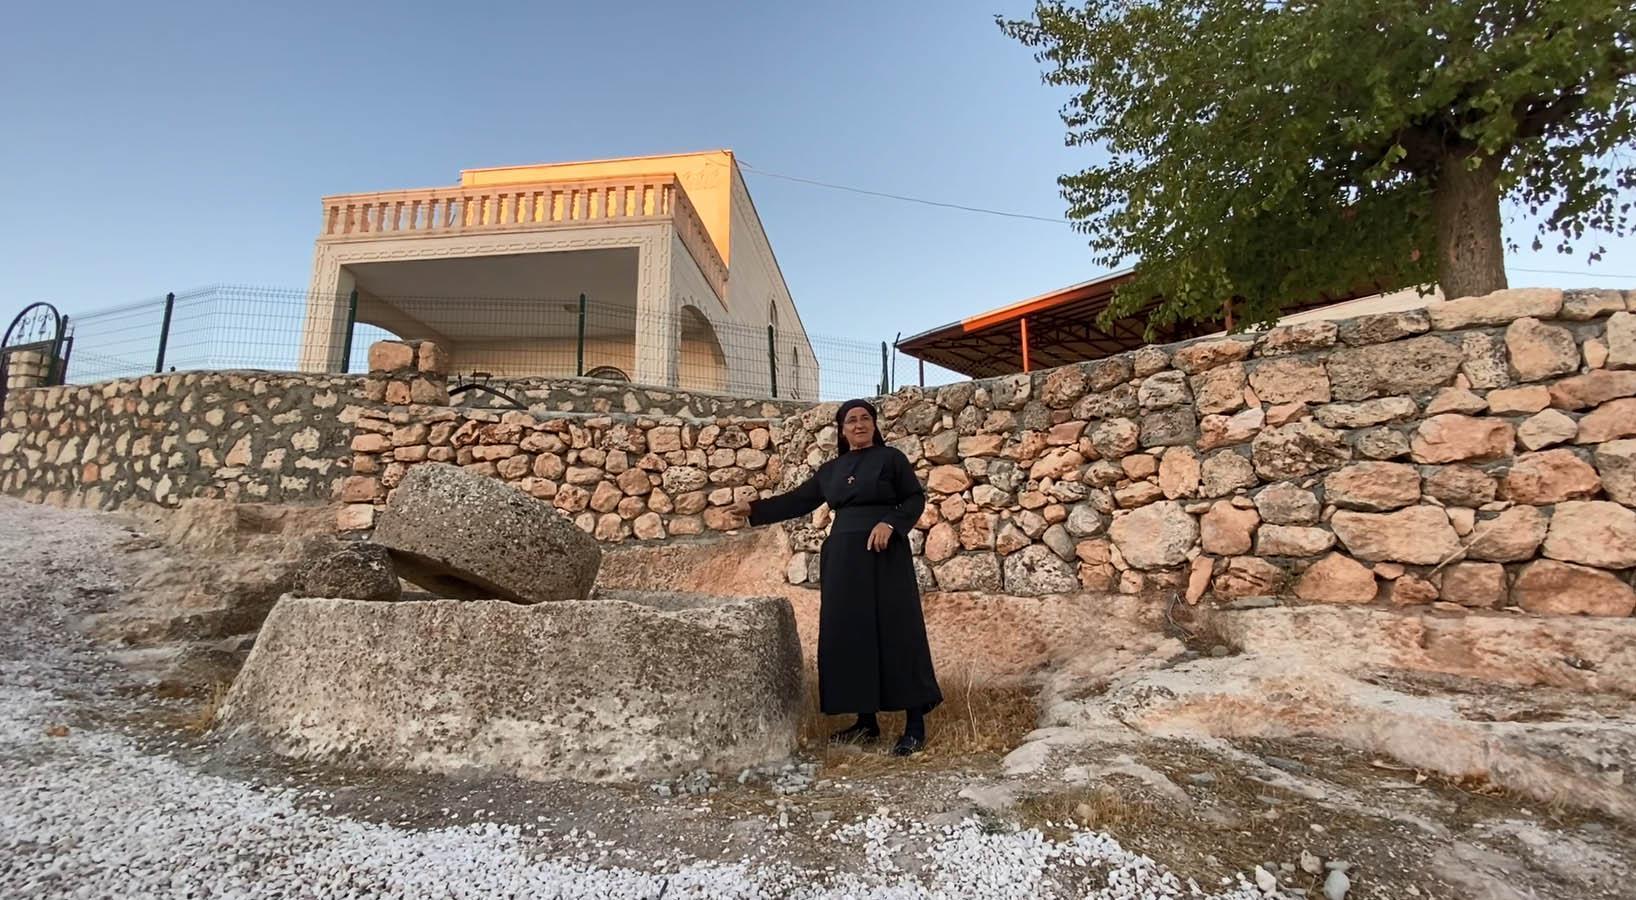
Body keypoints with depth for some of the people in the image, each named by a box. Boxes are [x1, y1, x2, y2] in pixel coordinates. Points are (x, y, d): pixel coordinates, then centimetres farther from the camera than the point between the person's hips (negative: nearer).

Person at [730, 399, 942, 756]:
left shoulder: (891, 457, 1)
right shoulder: (831, 469, 15)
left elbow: (916, 498, -1)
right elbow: (799, 500, 17)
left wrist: (890, 523, -17)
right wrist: (755, 509, 11)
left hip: (884, 556, -6)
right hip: (842, 559, 6)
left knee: (896, 631, -6)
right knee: (849, 635, 6)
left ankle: (915, 726, 1)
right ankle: (867, 721, 17)